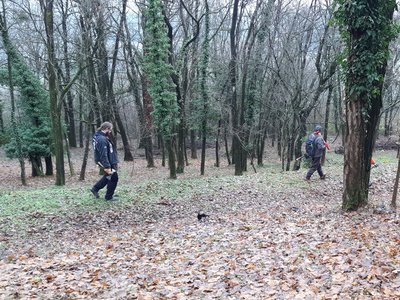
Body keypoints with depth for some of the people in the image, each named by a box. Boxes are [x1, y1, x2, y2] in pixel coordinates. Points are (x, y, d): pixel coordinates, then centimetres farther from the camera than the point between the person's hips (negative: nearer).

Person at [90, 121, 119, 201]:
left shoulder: (98, 136, 7)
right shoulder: (102, 139, -26)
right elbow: (103, 155, -29)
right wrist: (107, 166, -29)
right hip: (106, 162, -10)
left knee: (108, 176, 26)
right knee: (113, 178, 3)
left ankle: (95, 188, 33)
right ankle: (109, 197, 15)